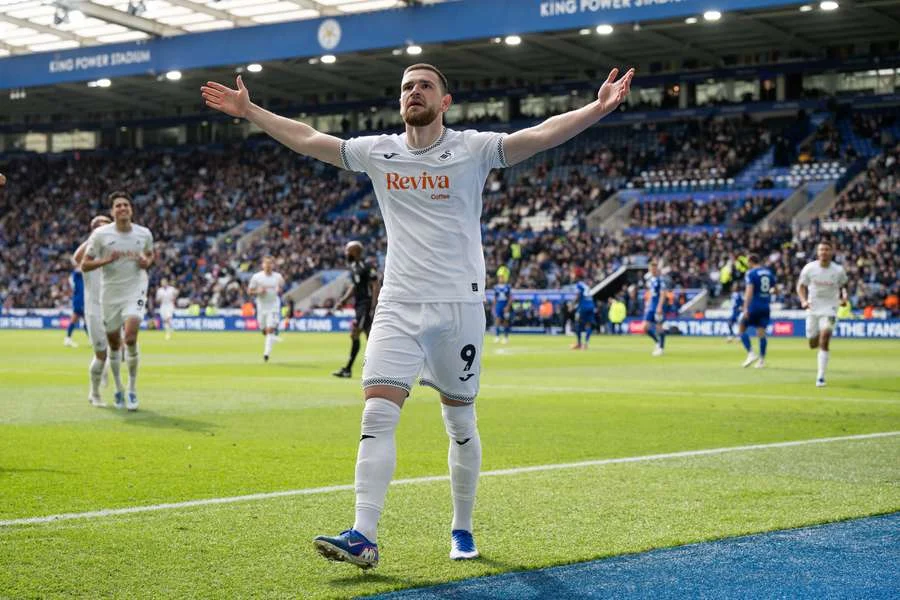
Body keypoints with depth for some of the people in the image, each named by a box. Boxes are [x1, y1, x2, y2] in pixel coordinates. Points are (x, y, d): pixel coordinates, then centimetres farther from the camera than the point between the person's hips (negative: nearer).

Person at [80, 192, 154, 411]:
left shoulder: (144, 234, 1)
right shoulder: (100, 234, -6)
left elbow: (150, 254, 21)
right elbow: (84, 265, -4)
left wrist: (147, 262, -2)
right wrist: (106, 260, -21)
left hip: (135, 291, -1)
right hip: (110, 294, 1)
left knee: (130, 338, -20)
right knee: (114, 344, 9)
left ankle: (132, 389, -4)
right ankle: (118, 389, 29)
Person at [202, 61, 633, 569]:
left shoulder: (472, 149, -2)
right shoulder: (379, 152, 7)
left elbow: (541, 135, -13)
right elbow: (306, 139, 15)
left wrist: (598, 109, -26)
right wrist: (249, 110, 16)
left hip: (459, 304, -2)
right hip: (398, 306, 2)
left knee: (461, 424, 7)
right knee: (377, 417, -11)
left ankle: (463, 530, 23)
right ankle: (364, 537, -13)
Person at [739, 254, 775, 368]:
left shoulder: (750, 273, -9)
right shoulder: (769, 272, 10)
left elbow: (749, 291, -19)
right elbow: (774, 289, 18)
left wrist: (745, 308, -22)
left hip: (754, 306, -6)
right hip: (765, 306, 6)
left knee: (741, 328, 7)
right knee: (761, 333, 7)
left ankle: (751, 354, -7)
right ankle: (762, 359, 3)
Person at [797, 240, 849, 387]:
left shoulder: (838, 270, -6)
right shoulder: (809, 268, -6)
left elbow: (843, 285, 13)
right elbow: (801, 286, 4)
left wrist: (844, 296, -8)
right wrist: (803, 300, -13)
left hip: (829, 309, -2)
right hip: (812, 309, 2)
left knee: (824, 343, -18)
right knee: (813, 344, 9)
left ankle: (820, 376, -14)